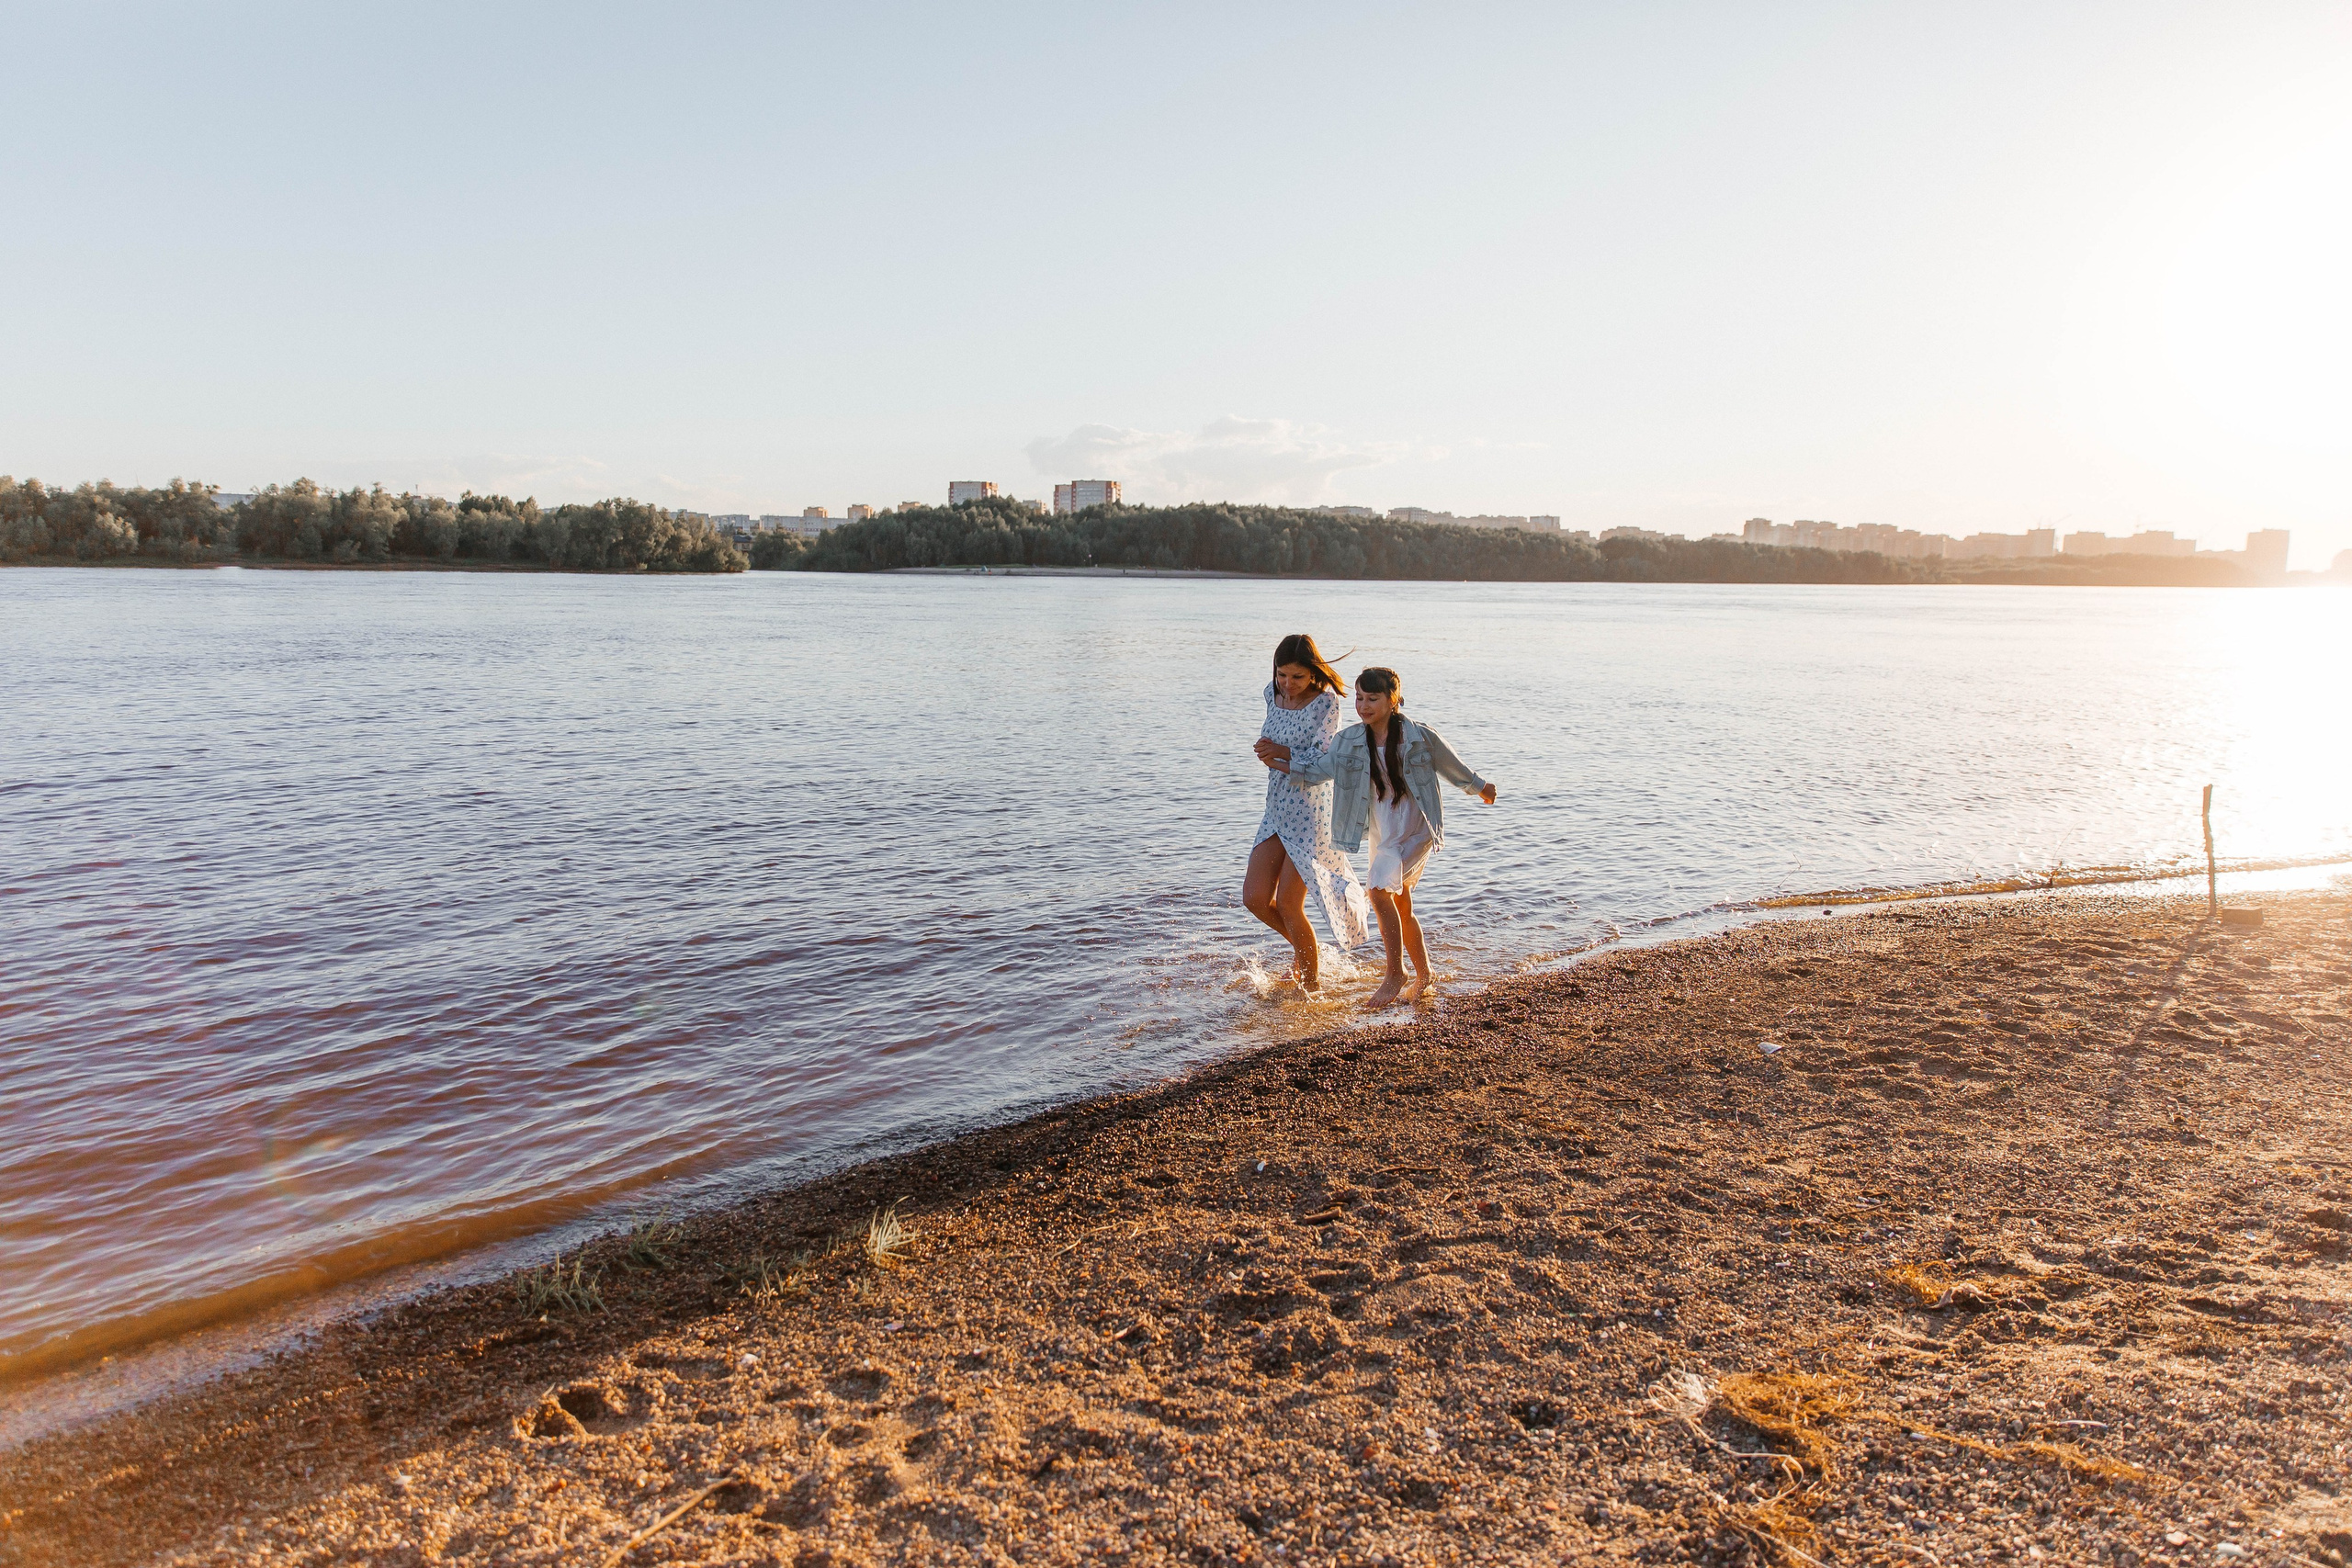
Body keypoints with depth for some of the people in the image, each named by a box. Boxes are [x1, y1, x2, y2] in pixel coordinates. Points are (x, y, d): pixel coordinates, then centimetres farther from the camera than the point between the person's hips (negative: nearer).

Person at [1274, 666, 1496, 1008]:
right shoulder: (1351, 740, -3)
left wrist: (1479, 787, 19)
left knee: (1380, 889, -23)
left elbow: (1451, 764, 3)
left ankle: (1395, 974, -11)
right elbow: (1321, 768, -7)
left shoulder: (1418, 736, -12)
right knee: (1400, 908, 13)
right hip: (1382, 832, 5)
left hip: (1415, 828, -5)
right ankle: (1424, 977, 32)